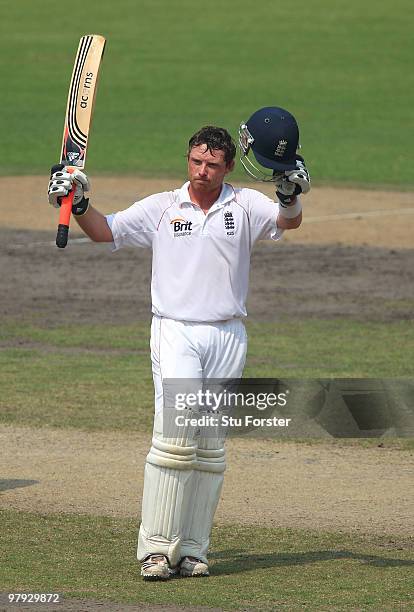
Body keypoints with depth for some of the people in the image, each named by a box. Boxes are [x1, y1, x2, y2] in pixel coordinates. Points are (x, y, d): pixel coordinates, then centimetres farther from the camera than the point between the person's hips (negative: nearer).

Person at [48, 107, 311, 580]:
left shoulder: (244, 206, 6)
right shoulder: (161, 208, 7)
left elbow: (288, 221, -9)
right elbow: (105, 231, 9)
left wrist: (290, 191, -29)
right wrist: (78, 203, -8)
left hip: (227, 337, 2)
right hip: (175, 332, -2)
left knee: (209, 449, 3)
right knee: (176, 434, -16)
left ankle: (191, 550, 7)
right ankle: (156, 547, -15)